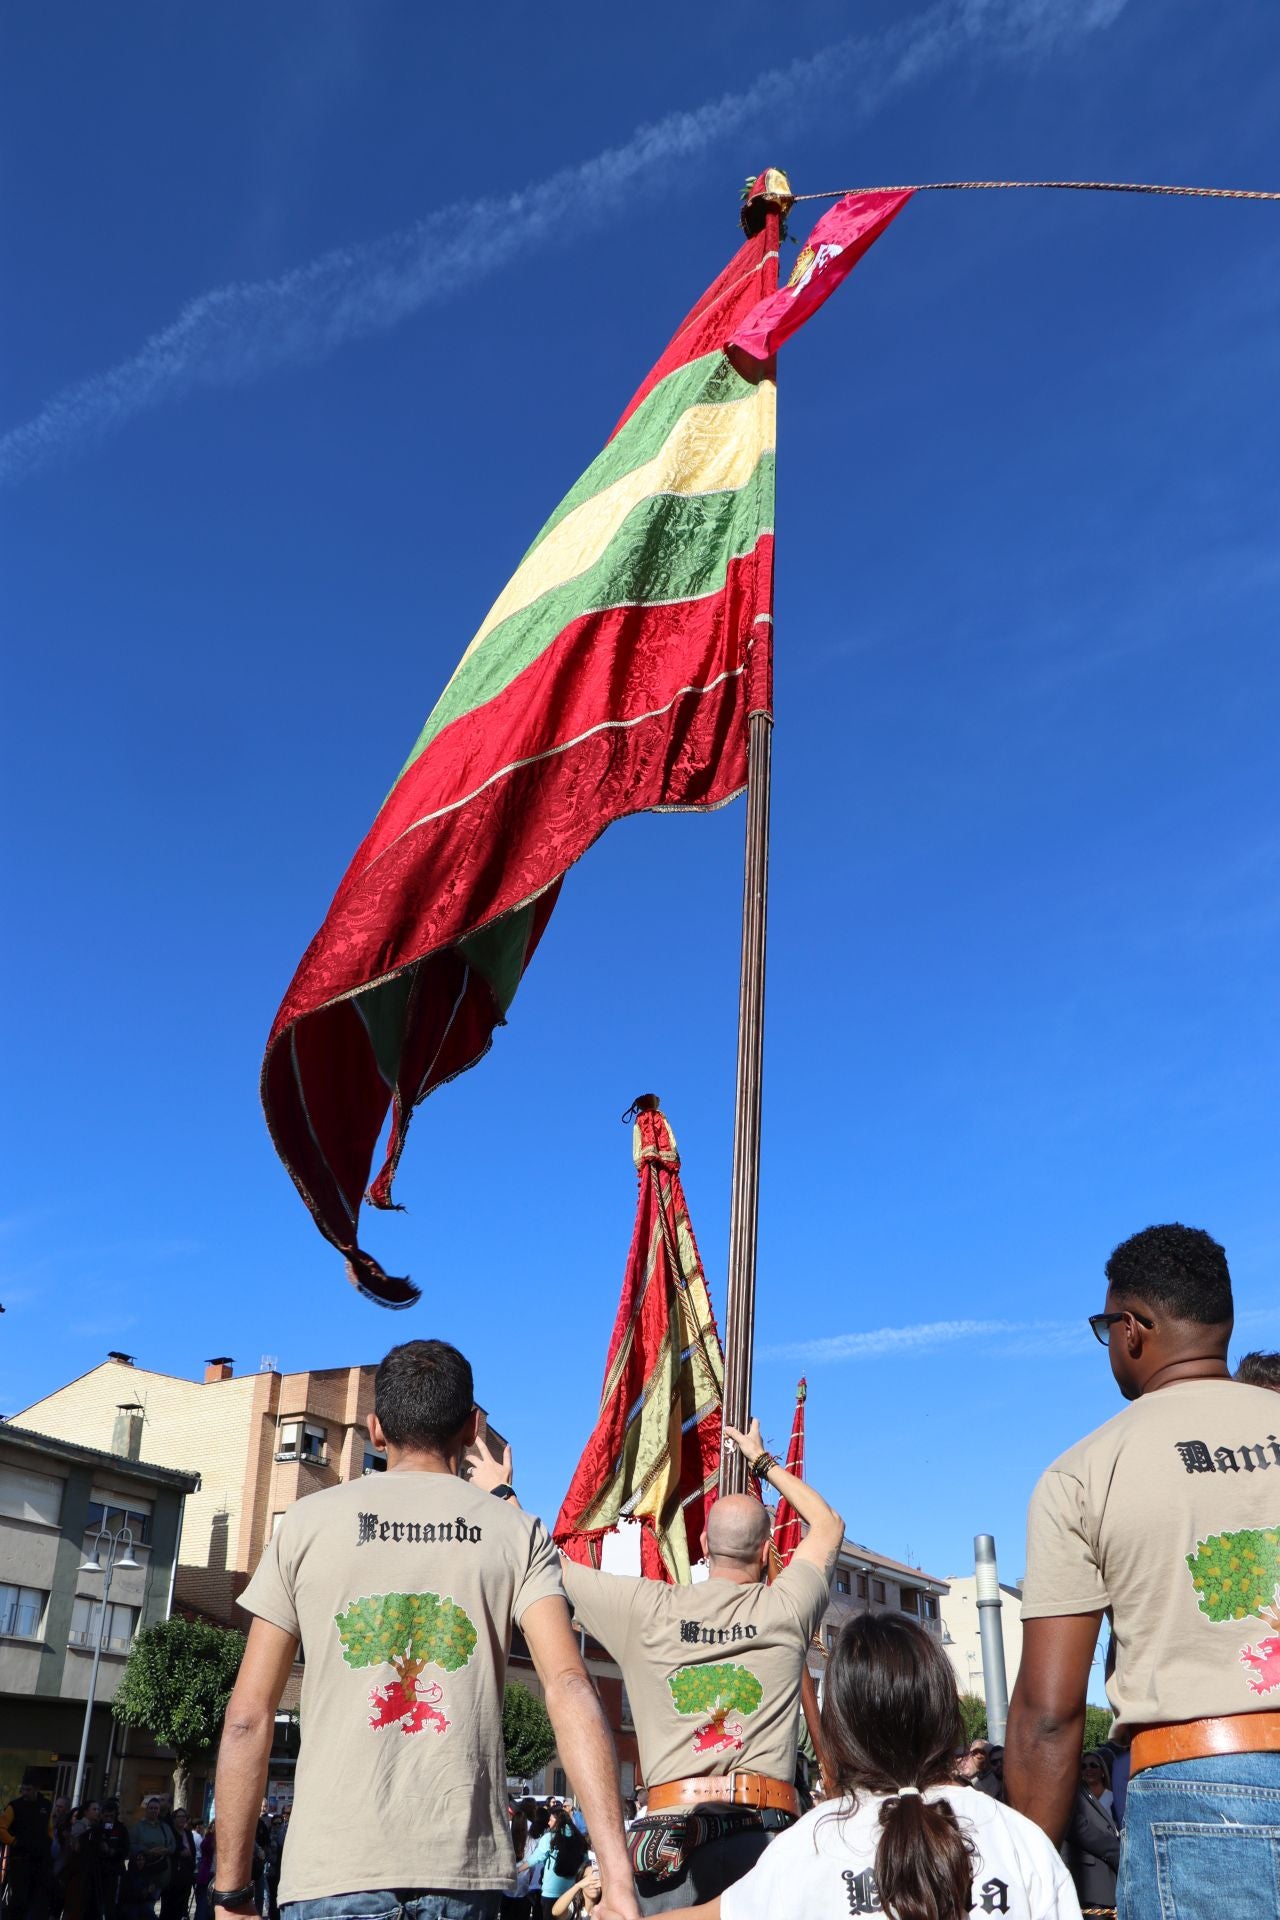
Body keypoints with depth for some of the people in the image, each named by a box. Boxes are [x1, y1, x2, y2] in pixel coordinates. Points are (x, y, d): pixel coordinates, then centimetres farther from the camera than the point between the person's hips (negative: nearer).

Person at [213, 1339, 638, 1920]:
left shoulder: (307, 1520, 5)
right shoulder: (518, 1533, 6)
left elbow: (248, 1718, 4)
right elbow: (569, 1686, -8)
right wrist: (617, 1873, -13)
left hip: (336, 1867, -1)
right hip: (464, 1866, 2)